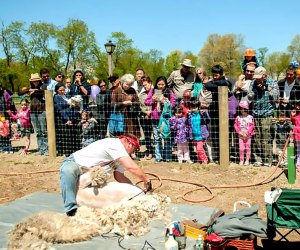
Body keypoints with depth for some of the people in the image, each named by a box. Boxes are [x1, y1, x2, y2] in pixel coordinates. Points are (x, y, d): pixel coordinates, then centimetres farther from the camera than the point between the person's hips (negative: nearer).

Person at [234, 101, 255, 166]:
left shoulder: (250, 117, -4)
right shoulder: (238, 118, 2)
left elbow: (252, 126, -7)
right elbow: (236, 125, 1)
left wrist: (247, 133, -16)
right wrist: (239, 132, -11)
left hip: (248, 135, -1)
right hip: (240, 135, 1)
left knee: (248, 148, 6)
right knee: (241, 148, 2)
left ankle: (247, 160, 15)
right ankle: (241, 160, 13)